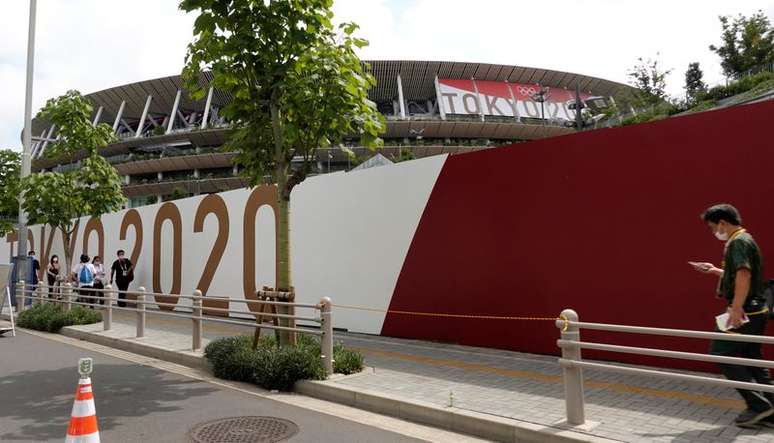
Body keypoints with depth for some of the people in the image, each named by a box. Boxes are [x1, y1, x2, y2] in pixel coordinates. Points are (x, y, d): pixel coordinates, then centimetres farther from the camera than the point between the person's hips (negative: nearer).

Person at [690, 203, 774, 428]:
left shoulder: (738, 242, -14)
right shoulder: (744, 240, 17)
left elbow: (744, 275, -26)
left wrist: (736, 309, -29)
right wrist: (715, 270, 27)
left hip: (745, 312, -10)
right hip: (754, 312, 10)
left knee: (721, 353, -5)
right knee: (751, 358, 13)